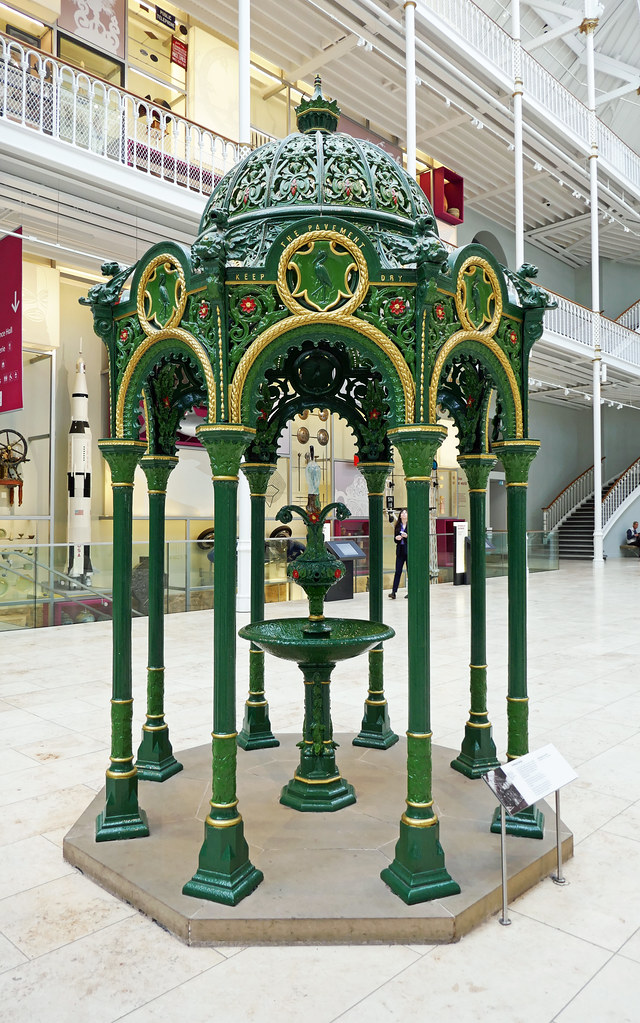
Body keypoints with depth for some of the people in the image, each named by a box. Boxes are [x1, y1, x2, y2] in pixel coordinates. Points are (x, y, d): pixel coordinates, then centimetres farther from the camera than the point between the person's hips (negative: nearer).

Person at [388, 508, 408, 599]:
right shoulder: (397, 526, 10)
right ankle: (393, 592, -4)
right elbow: (395, 539, 13)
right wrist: (397, 538, -9)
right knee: (398, 571, 0)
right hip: (400, 551, 3)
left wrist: (407, 536, -21)